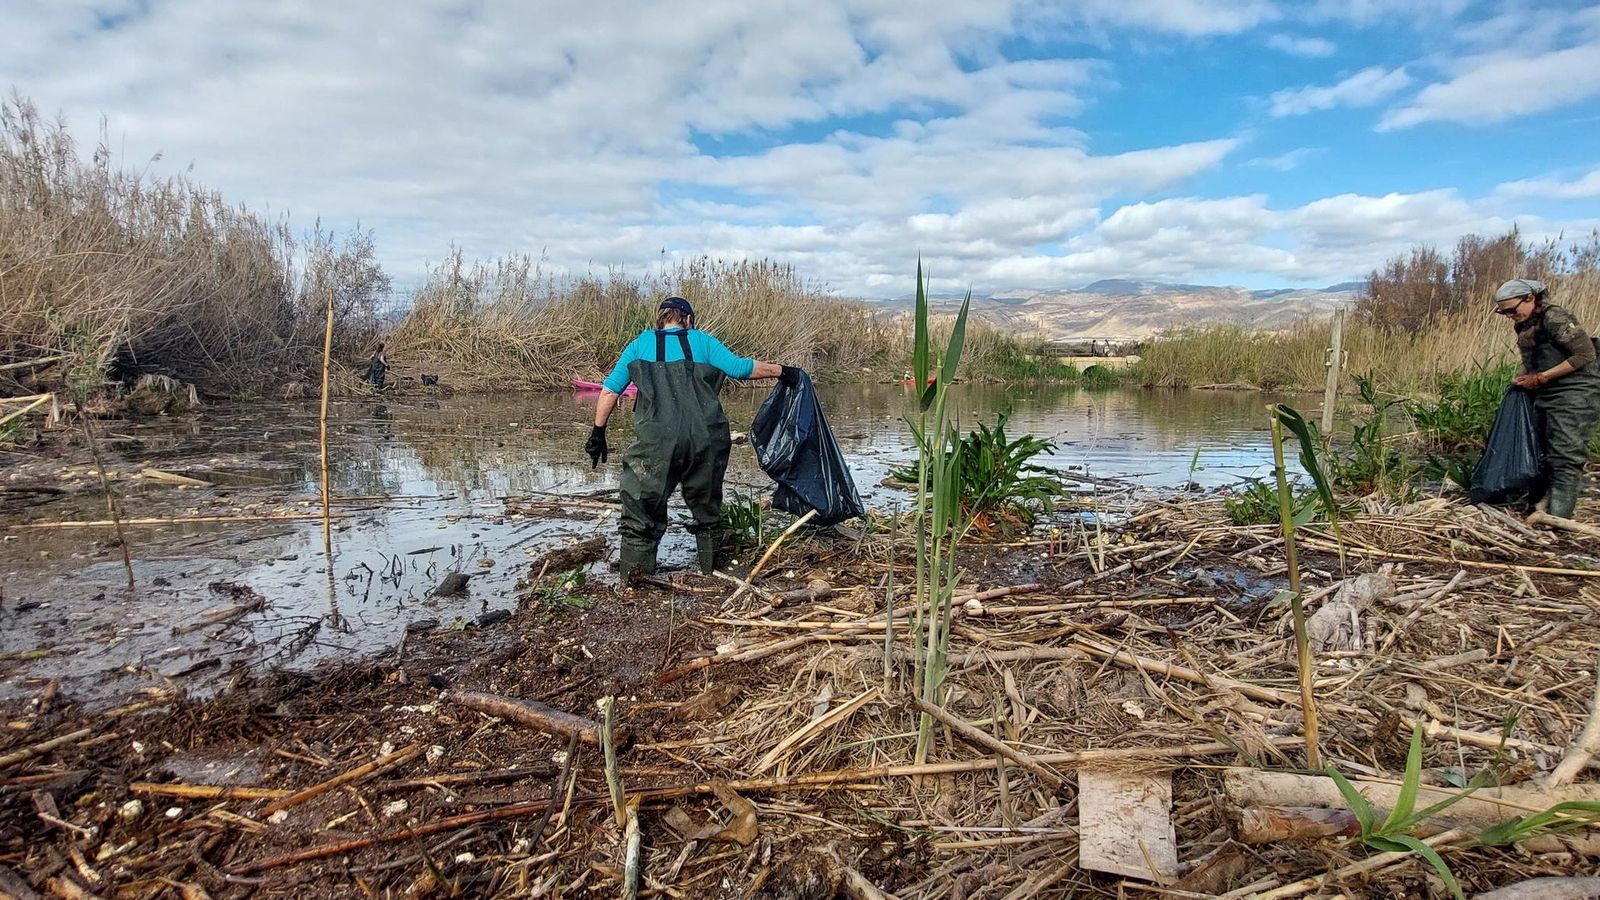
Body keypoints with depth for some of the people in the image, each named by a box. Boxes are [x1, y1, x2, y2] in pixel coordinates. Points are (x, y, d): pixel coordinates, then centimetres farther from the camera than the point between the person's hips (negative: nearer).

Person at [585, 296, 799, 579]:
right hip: (706, 442, 1)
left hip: (657, 443, -1)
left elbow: (610, 389, 10)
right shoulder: (702, 341, 11)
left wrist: (598, 433, 15)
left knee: (642, 505, 8)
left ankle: (635, 573, 4)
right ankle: (710, 564, 32)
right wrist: (781, 371, 11)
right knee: (706, 504, 20)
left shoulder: (640, 345, 14)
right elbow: (740, 367, 0)